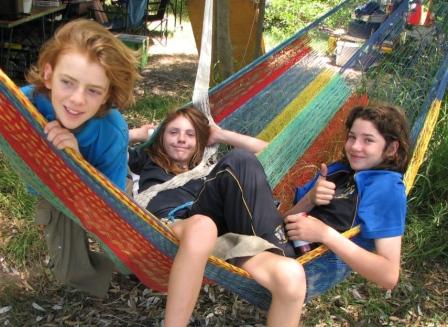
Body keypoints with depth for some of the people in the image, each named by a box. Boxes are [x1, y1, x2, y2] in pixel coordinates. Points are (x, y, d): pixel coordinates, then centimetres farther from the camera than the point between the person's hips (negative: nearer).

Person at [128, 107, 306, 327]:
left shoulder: (208, 167, 37)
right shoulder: (148, 160, 33)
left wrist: (220, 135, 36)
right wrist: (139, 133, 34)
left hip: (218, 231, 2)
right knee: (201, 227, -44)